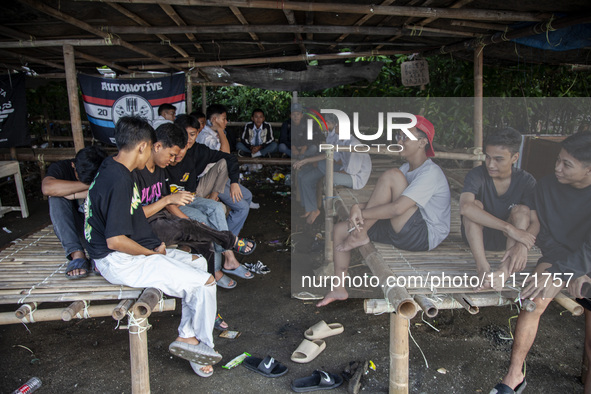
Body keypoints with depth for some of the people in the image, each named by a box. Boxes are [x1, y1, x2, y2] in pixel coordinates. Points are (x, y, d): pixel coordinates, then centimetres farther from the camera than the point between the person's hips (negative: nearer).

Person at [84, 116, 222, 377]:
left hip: (131, 252, 11)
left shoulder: (110, 168, 8)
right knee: (205, 283, -14)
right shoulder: (119, 181, -24)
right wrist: (153, 253, -12)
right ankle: (202, 343, 11)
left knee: (198, 263, 14)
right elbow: (115, 240, -28)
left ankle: (187, 336, 11)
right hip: (120, 262, -11)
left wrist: (154, 245, 9)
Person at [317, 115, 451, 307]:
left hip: (425, 236, -9)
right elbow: (382, 203, 8)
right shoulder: (406, 169, 15)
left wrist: (360, 212, -20)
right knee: (340, 229, -1)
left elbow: (397, 208, -29)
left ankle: (361, 235, -16)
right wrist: (357, 208, -14)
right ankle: (339, 289, 3)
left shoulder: (431, 172, -16)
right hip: (403, 232, 9)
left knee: (392, 176, -25)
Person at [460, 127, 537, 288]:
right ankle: (483, 267, -42)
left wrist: (521, 245, -43)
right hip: (476, 235, -1)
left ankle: (505, 270, -44)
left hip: (506, 239, 2)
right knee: (475, 204, -27)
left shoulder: (526, 181, -10)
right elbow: (465, 207, -38)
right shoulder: (477, 175, -17)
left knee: (522, 210, -25)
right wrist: (509, 227, -42)